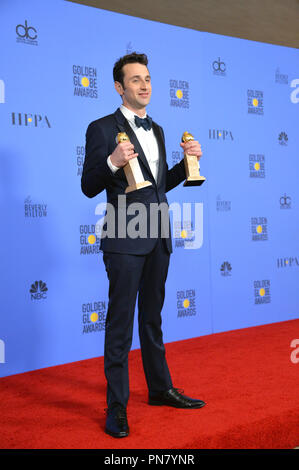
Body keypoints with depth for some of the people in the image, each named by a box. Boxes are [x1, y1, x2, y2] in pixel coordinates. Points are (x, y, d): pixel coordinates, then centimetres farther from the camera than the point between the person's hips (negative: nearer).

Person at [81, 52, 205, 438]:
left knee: (152, 318, 17)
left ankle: (160, 388, 31)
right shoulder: (102, 128, -6)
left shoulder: (156, 130, 16)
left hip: (158, 240, 7)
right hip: (125, 242, -7)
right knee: (120, 323, 0)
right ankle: (116, 406, 11)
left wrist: (187, 161, 6)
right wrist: (112, 162, -27)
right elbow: (89, 187, -9)